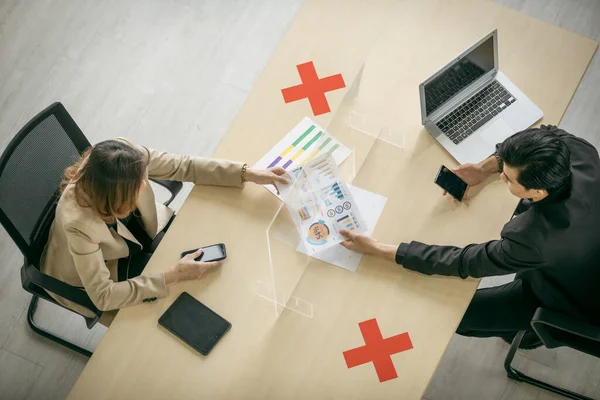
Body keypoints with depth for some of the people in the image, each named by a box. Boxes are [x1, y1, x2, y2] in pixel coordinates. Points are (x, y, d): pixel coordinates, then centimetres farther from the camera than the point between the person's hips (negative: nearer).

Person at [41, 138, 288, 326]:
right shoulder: (77, 222, -43)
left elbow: (184, 166, -17)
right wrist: (172, 277, -38)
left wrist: (249, 174, -21)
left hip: (138, 231, 5)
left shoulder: (129, 158, -32)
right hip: (97, 270, -5)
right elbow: (103, 296, -35)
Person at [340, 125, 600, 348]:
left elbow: (463, 263, -29)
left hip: (575, 304, -6)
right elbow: (545, 137, -4)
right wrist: (486, 167, -16)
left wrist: (377, 249, -26)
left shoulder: (533, 237, -44)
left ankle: (528, 331, 28)